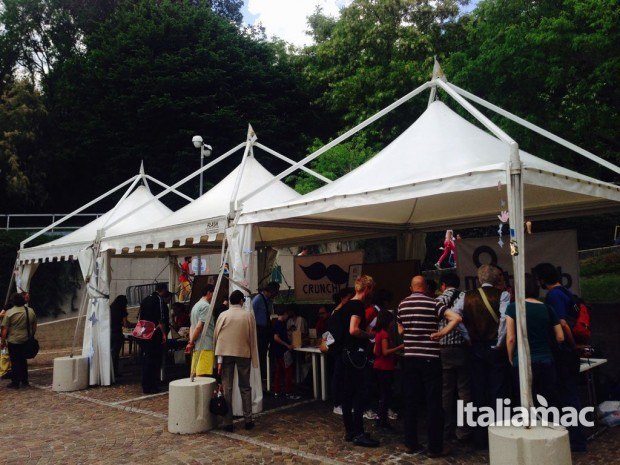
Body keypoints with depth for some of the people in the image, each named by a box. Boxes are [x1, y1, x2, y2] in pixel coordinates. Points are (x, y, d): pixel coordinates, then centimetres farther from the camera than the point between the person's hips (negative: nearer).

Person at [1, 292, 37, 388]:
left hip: (14, 341, -4)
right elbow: (34, 327, 10)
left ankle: (15, 382, 6)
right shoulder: (31, 311, 3)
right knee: (23, 360, 17)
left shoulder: (9, 312, -12)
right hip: (27, 341, 5)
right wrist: (31, 337, 22)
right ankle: (24, 380, 23)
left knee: (15, 362, 3)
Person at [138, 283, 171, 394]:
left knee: (147, 359, 15)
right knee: (155, 360, -2)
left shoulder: (145, 300, 15)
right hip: (156, 335, -8)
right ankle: (151, 387, -1)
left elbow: (140, 318, 19)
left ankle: (145, 386, 21)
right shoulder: (160, 300, -11)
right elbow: (161, 320, -17)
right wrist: (164, 334, -13)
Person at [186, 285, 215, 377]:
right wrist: (191, 342, -8)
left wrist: (191, 341, 7)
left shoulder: (195, 306, 20)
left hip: (197, 346, 9)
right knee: (203, 376, -10)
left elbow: (192, 326, 17)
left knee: (195, 374, 9)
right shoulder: (206, 306, -10)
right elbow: (199, 326, -16)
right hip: (206, 346, -9)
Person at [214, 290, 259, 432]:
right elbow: (252, 338, 0)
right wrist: (254, 358, 6)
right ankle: (248, 419, 15)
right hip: (244, 353, 0)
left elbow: (216, 337, -3)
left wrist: (219, 359, 0)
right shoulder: (248, 315, -3)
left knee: (226, 388, 4)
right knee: (245, 387, 12)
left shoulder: (223, 315, -2)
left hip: (226, 354, 0)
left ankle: (228, 422, 6)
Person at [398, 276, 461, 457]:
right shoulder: (433, 303, -8)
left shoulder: (402, 305, 4)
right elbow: (456, 318, -19)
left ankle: (410, 443, 17)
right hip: (430, 358, -4)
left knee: (411, 402, 11)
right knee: (433, 403, 3)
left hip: (410, 358, 4)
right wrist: (441, 333, -12)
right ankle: (435, 447, 7)